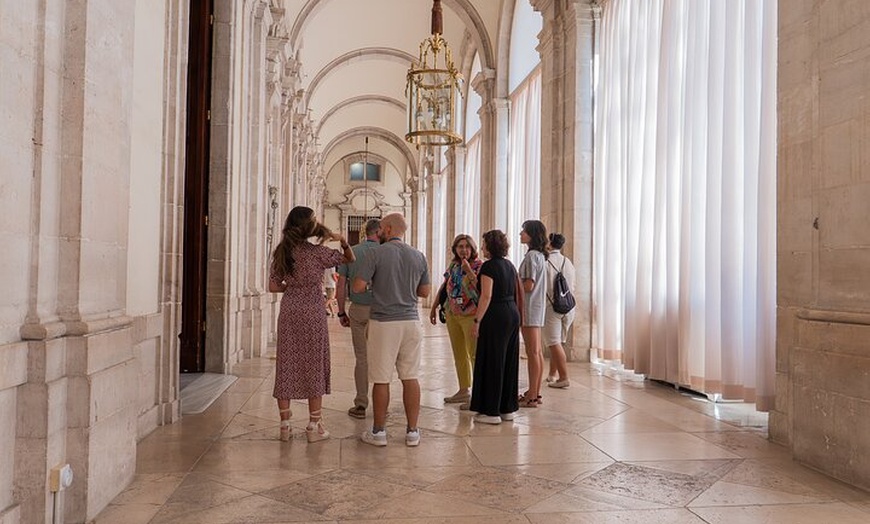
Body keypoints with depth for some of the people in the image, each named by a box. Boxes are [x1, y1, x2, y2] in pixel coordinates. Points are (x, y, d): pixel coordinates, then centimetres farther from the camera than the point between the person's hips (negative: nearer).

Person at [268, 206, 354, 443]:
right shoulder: (317, 252, -7)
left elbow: (273, 286, 5)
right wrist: (344, 242, -7)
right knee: (314, 367, 5)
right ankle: (314, 426, 10)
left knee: (286, 367, 8)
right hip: (312, 313, -4)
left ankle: (285, 425, 14)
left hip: (288, 314, 4)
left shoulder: (281, 252, 4)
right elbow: (350, 259, 2)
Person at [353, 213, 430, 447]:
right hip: (411, 321, 4)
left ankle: (378, 431, 15)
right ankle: (412, 432, 14)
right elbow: (425, 291, 13)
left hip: (383, 322, -4)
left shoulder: (377, 254, -7)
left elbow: (357, 287, -10)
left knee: (381, 379, 5)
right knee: (410, 377, 9)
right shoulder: (418, 256, 6)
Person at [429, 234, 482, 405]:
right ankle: (464, 391, 24)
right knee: (459, 355, 13)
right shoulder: (453, 265, 10)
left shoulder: (479, 266, -9)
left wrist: (469, 271, -26)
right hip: (452, 314, 7)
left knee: (475, 354, -8)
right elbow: (444, 287, 19)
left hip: (471, 315, -7)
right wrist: (434, 307, 20)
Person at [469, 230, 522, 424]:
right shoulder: (509, 265, 13)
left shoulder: (489, 266, -12)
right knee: (509, 362, 12)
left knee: (491, 362, -1)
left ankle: (491, 411, 4)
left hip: (495, 316, -8)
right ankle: (508, 409, 20)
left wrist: (476, 320, -17)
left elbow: (486, 296, -19)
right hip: (512, 314, 8)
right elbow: (519, 293, 15)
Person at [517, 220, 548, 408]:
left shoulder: (531, 256, -15)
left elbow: (528, 286, -19)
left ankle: (532, 396, 0)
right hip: (538, 306, 10)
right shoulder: (540, 255, 15)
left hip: (530, 307, -10)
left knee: (532, 352, -6)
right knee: (536, 351, 12)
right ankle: (535, 393, 19)